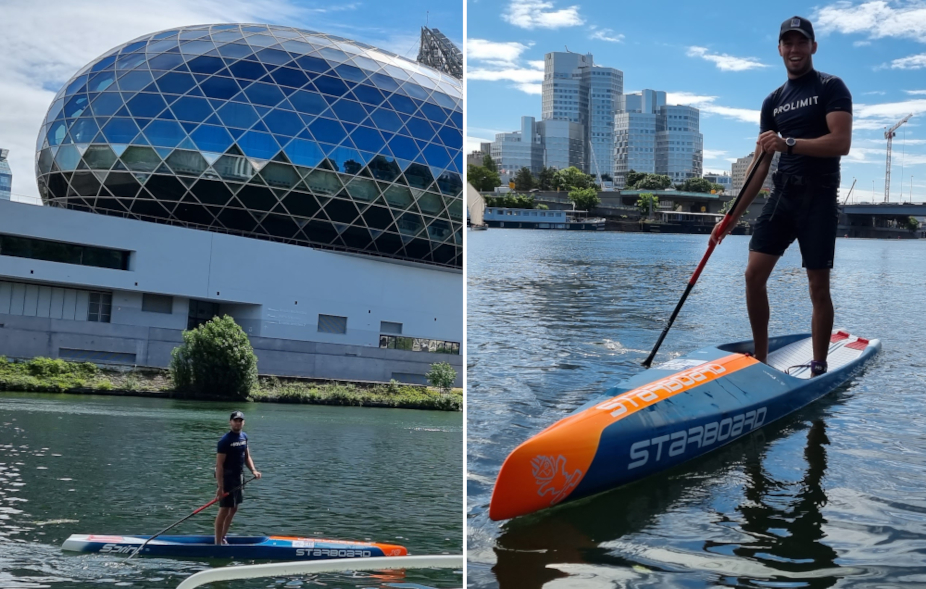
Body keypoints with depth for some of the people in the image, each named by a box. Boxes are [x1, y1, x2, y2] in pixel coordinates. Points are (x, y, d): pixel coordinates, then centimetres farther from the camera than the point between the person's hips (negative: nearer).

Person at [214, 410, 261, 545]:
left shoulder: (244, 437, 8)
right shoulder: (225, 440, -16)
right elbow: (219, 464, -18)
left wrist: (253, 470, 1)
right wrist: (220, 486, -22)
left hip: (239, 478, 8)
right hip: (227, 479, -8)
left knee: (233, 509, 15)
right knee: (224, 510, -5)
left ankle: (223, 538, 28)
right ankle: (218, 543, 1)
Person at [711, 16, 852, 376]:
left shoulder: (831, 88, -1)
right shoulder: (773, 102, 14)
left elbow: (841, 143, -15)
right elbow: (760, 164, 11)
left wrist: (789, 143, -26)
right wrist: (732, 218, 5)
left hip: (818, 198, -5)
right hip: (782, 196, 5)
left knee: (818, 286, -3)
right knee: (754, 274, -3)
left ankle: (819, 368, 7)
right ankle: (760, 360, 9)